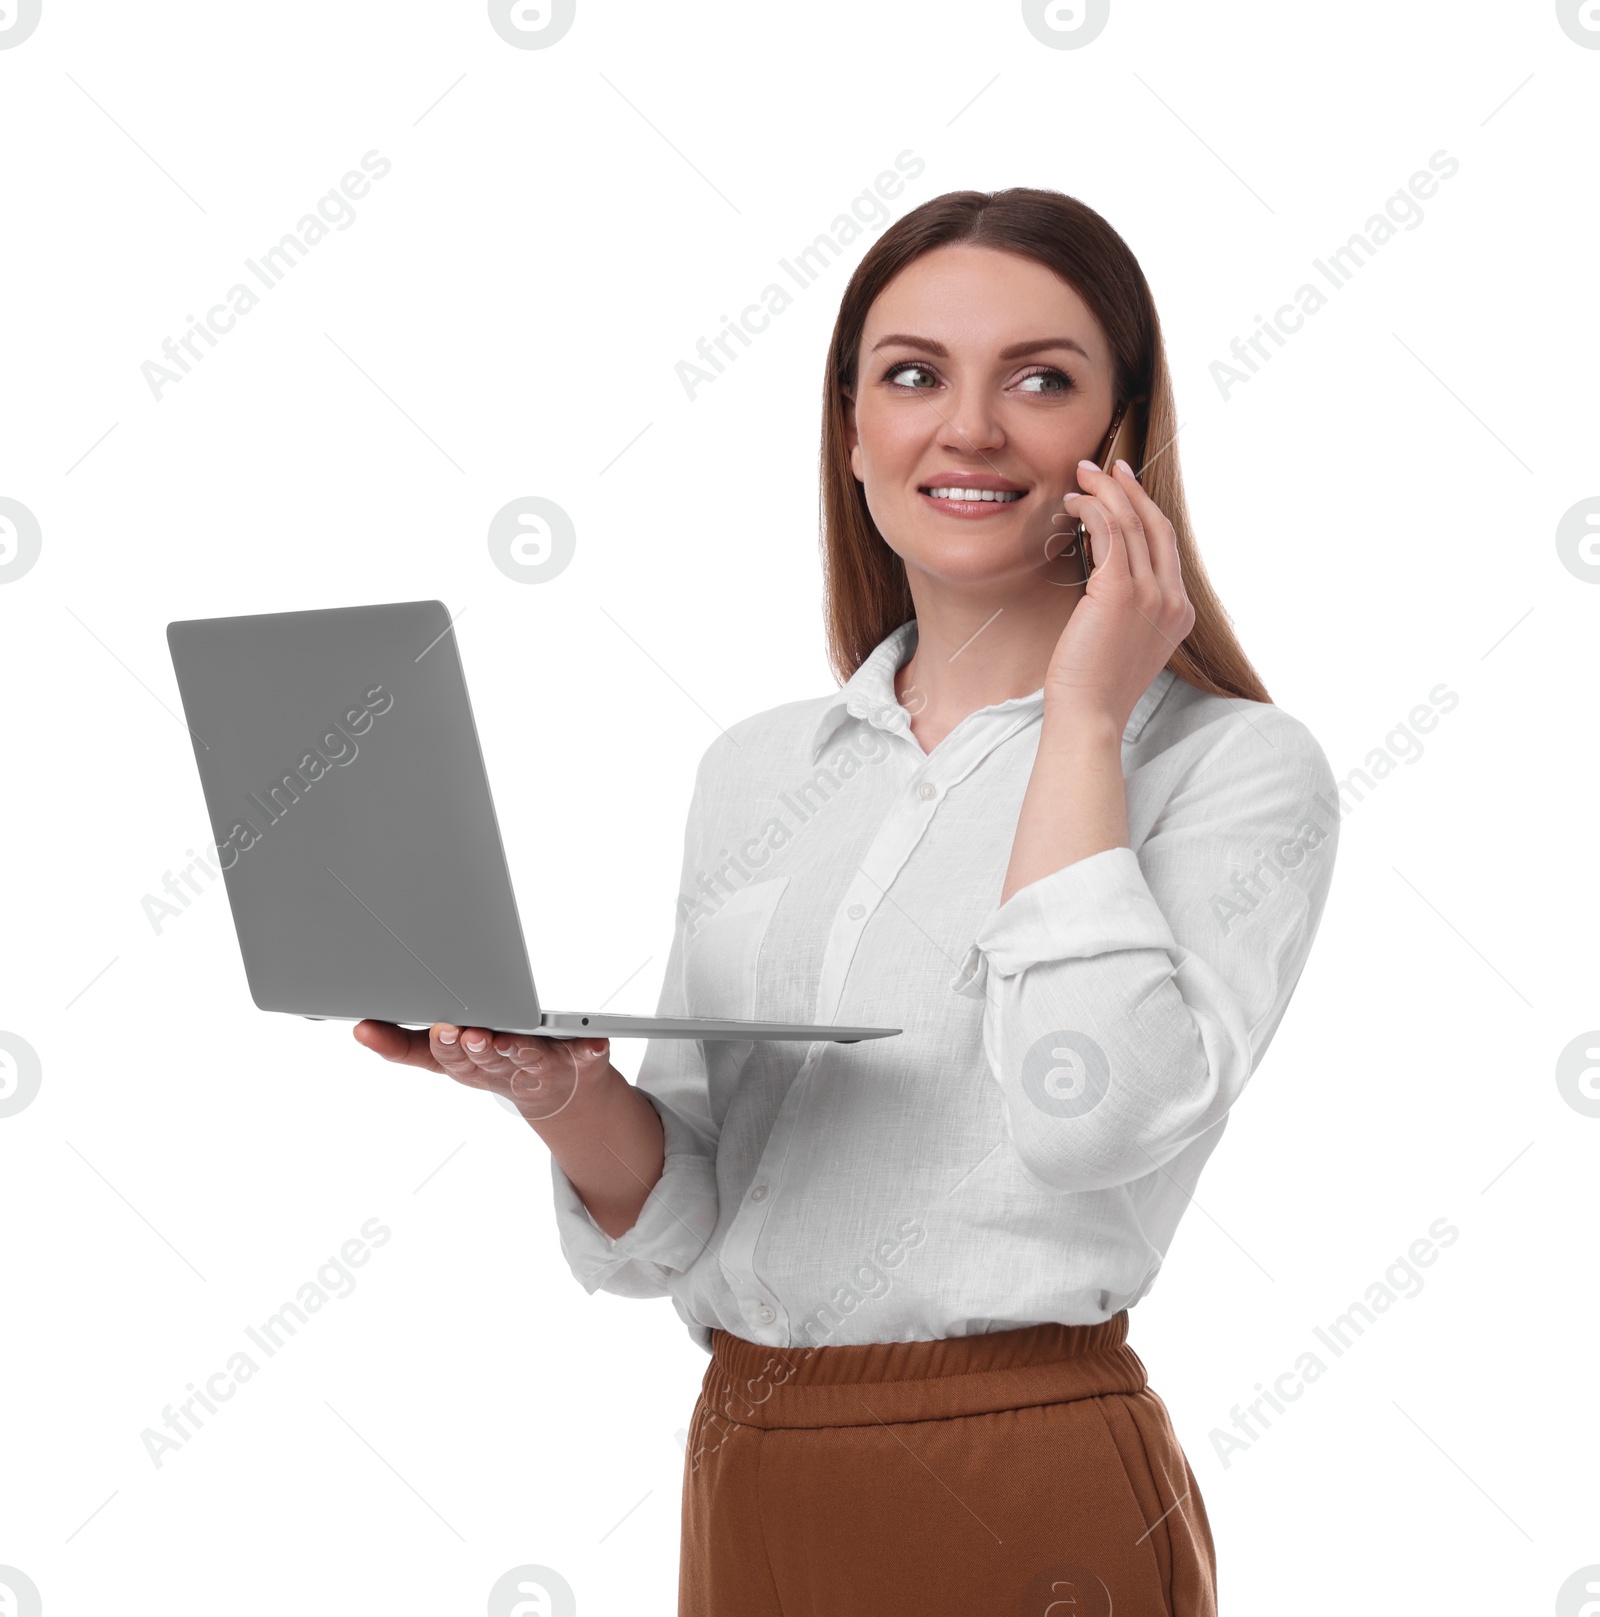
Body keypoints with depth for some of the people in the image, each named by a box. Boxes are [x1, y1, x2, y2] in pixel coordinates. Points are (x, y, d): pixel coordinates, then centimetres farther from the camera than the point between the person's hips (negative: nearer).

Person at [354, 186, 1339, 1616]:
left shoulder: (1237, 768, -7)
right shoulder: (757, 769, 7)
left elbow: (1097, 1122, -25)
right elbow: (670, 1232, 6)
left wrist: (1082, 719, -16)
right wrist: (568, 1097, -14)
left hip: (1024, 1497, -4)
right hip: (746, 1486, 5)